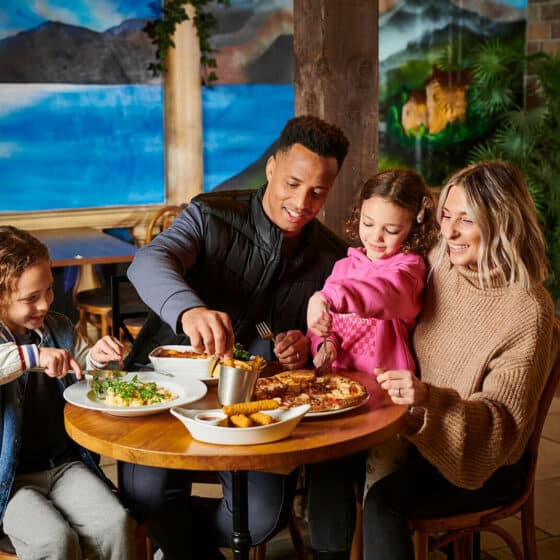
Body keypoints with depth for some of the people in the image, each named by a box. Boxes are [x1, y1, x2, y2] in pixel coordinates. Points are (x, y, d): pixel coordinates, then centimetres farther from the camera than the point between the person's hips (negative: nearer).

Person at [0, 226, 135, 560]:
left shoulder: (58, 328, 6)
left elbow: (82, 377, 23)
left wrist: (95, 358, 1)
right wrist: (31, 355, -37)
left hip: (65, 464, 4)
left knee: (115, 523, -19)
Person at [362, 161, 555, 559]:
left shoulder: (527, 311, -17)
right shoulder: (441, 269, 1)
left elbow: (504, 421, -18)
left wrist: (430, 401, -35)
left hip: (484, 464, -6)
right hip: (422, 438, 6)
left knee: (383, 499, -29)